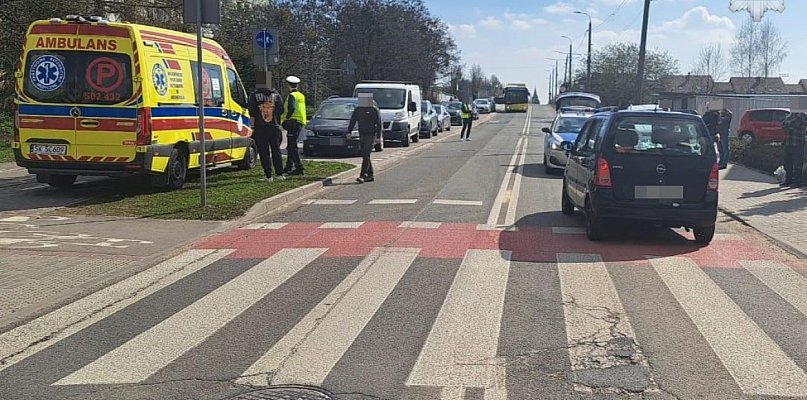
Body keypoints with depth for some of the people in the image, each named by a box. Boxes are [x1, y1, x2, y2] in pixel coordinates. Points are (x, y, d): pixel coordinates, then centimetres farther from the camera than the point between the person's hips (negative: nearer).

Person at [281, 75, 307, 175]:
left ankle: (299, 167, -13)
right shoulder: (301, 95, 16)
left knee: (293, 146, -8)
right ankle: (289, 167, 24)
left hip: (293, 122, -9)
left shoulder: (292, 96, -12)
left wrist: (287, 118, -14)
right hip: (300, 122, 9)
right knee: (290, 146, 17)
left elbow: (291, 108, -27)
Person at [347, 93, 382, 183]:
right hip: (362, 135, 6)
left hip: (371, 135, -6)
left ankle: (362, 176, -17)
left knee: (366, 155, -14)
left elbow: (379, 124, -5)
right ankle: (370, 176, 17)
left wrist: (378, 136, -11)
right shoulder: (357, 110, 9)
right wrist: (349, 132, -5)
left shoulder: (374, 110, -5)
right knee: (365, 156, 8)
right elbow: (352, 121, 8)